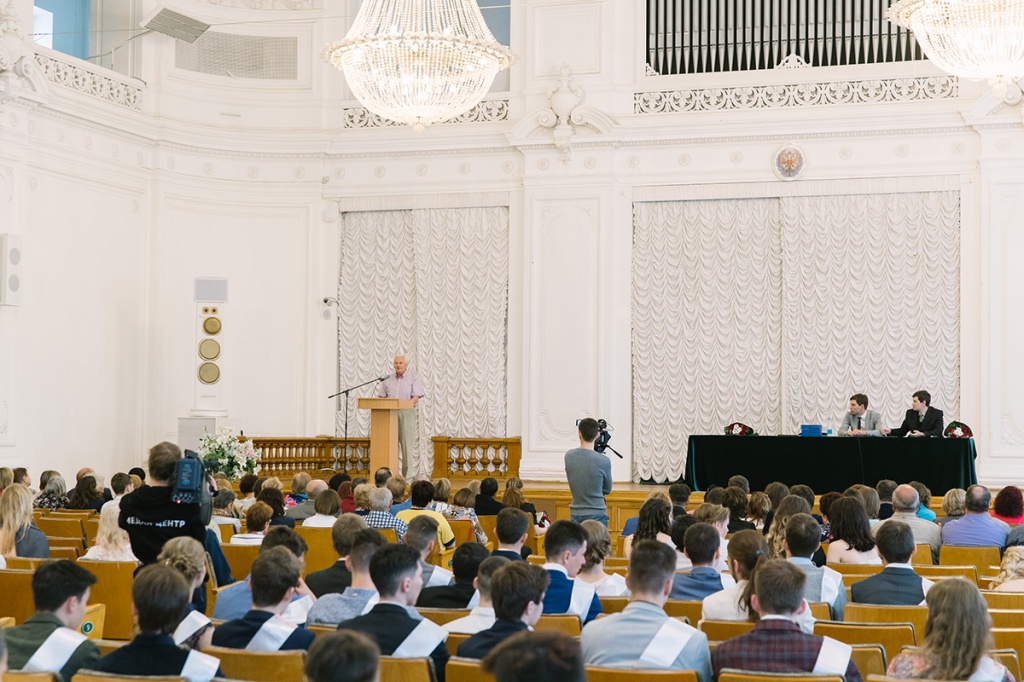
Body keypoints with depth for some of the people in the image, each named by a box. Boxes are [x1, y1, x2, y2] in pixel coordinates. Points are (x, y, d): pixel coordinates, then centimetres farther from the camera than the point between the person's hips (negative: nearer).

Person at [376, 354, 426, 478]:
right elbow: (381, 396, 13)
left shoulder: (414, 379, 5)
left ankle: (408, 475, -2)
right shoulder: (388, 380, 16)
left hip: (406, 413, -3)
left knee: (407, 444, -4)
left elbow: (416, 397, -6)